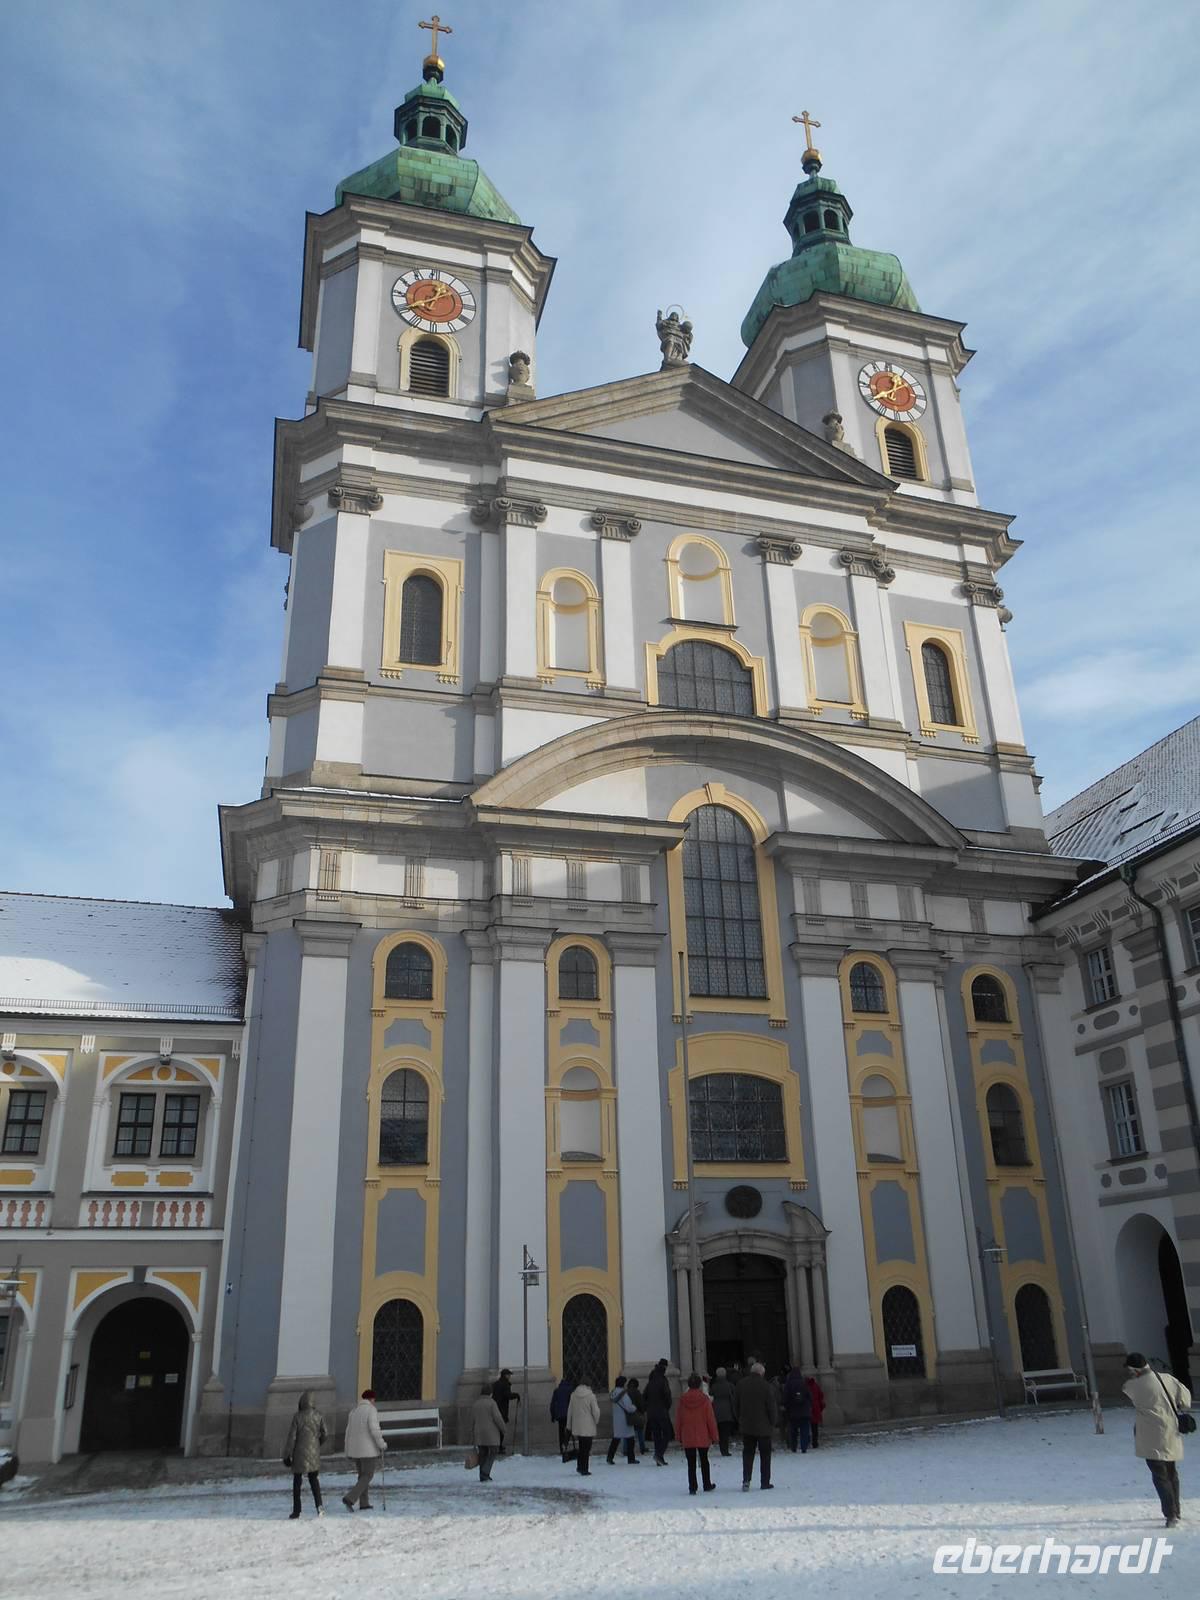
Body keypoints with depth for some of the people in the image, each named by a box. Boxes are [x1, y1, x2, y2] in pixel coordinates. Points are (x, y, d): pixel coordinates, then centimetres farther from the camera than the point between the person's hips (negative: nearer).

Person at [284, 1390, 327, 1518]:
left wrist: (287, 1455, -3)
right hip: (314, 1454, 3)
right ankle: (319, 1505, -5)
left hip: (299, 1453, -3)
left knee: (297, 1483, 11)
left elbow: (292, 1437, -11)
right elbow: (325, 1435, 2)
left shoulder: (298, 1417, -12)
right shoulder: (318, 1416, -3)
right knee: (314, 1480, 14)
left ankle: (296, 1512, 13)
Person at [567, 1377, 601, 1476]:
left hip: (577, 1426, 4)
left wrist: (569, 1424, 16)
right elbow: (595, 1412, -8)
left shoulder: (573, 1395, 1)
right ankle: (584, 1470, 6)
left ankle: (580, 1467, 21)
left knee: (581, 1447, 20)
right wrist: (597, 1422, 12)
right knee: (586, 1448, 4)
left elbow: (570, 1411, 7)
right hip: (588, 1427, -4)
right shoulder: (591, 1396, -12)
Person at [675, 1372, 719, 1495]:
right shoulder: (704, 1399, -10)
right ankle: (707, 1486, 24)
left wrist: (678, 1435, 10)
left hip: (687, 1437, 0)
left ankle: (692, 1488, 5)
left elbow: (678, 1419, 0)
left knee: (691, 1463, 7)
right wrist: (714, 1436, 2)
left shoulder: (682, 1399, -5)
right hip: (703, 1437, 0)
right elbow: (711, 1419, -6)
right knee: (704, 1461, 16)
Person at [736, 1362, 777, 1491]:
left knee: (747, 1453, 9)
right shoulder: (766, 1386, -13)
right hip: (763, 1427, -3)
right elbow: (772, 1407, -10)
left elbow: (737, 1406, 8)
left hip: (746, 1426, 3)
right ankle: (765, 1482, 12)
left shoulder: (741, 1385, 2)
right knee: (765, 1454, 9)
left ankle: (746, 1479, -5)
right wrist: (773, 1422, 4)